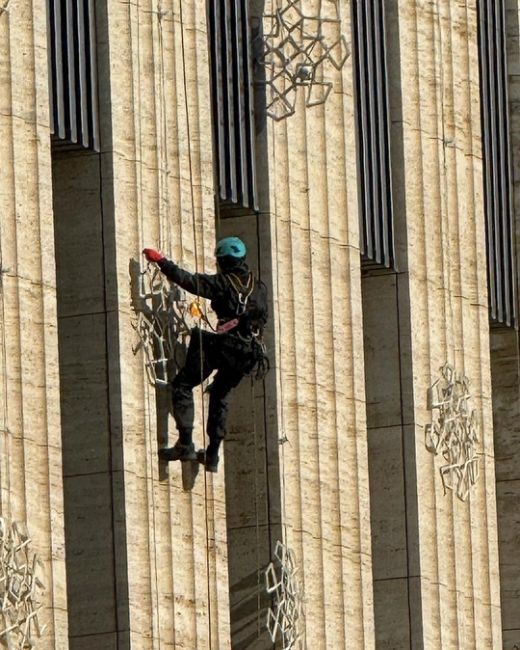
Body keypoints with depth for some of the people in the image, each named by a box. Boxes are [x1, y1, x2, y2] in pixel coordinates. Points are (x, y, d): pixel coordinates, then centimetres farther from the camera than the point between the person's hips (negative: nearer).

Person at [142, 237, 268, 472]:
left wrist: (161, 260, -11)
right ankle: (212, 455, 20)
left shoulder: (222, 283, -6)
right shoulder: (259, 287, 12)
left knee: (182, 384, 1)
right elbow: (263, 318, 21)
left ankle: (186, 444, -13)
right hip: (249, 353, 7)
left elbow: (189, 280, -14)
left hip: (223, 346, -6)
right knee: (220, 395, 23)